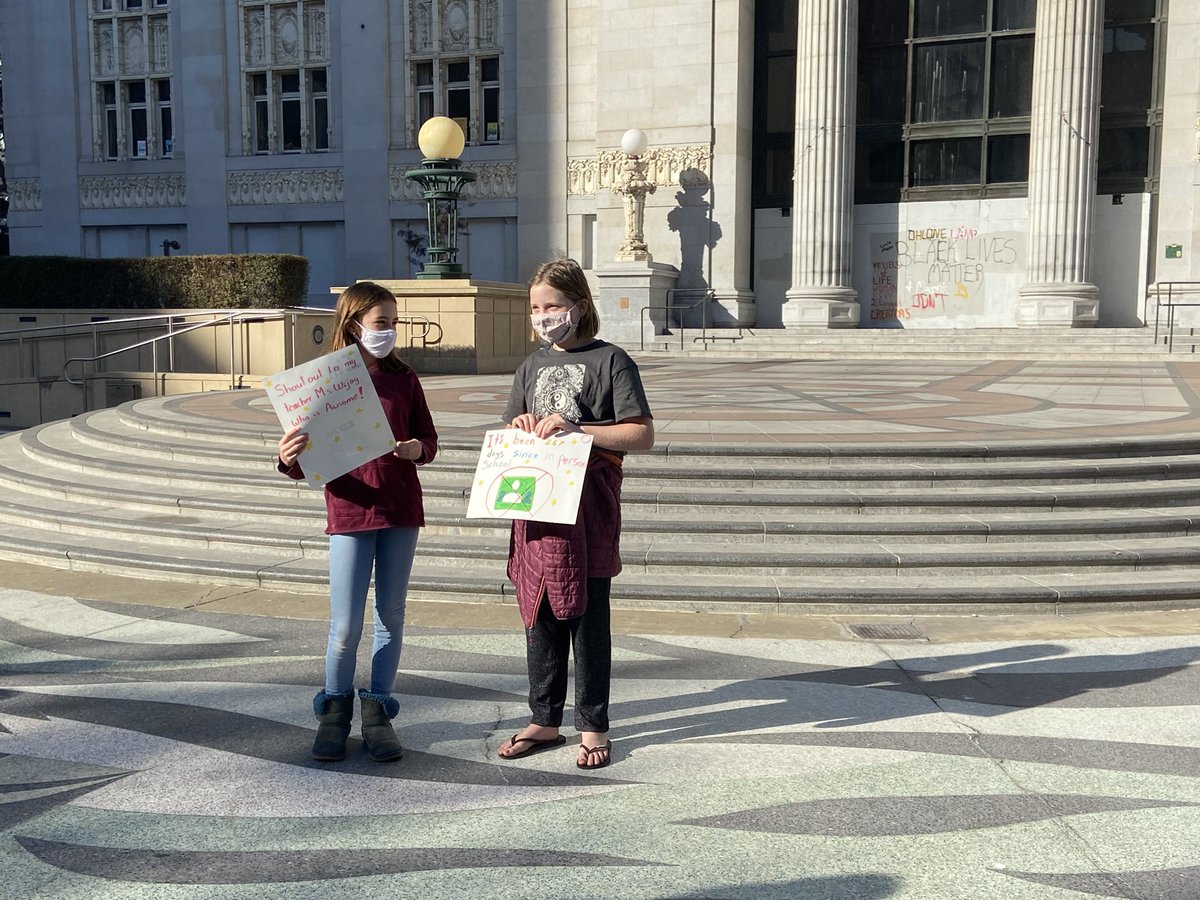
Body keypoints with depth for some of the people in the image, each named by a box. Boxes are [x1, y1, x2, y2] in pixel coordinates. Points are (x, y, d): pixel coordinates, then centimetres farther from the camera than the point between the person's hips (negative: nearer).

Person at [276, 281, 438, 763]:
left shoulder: (403, 379, 4)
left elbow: (428, 439, 11)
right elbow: (307, 461, -3)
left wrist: (418, 449, -11)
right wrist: (289, 460, -25)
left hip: (401, 510, 3)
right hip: (349, 512, -3)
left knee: (391, 615, 9)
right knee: (345, 626, -1)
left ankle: (377, 710, 23)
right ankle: (335, 708, 22)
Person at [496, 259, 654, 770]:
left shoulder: (610, 361, -3)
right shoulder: (532, 366, 15)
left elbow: (642, 434, -11)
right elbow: (508, 434, 21)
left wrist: (574, 428, -19)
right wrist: (521, 427, -3)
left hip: (588, 508, -5)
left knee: (588, 618, 2)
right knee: (540, 617, 10)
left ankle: (593, 726, 15)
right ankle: (544, 721, 22)